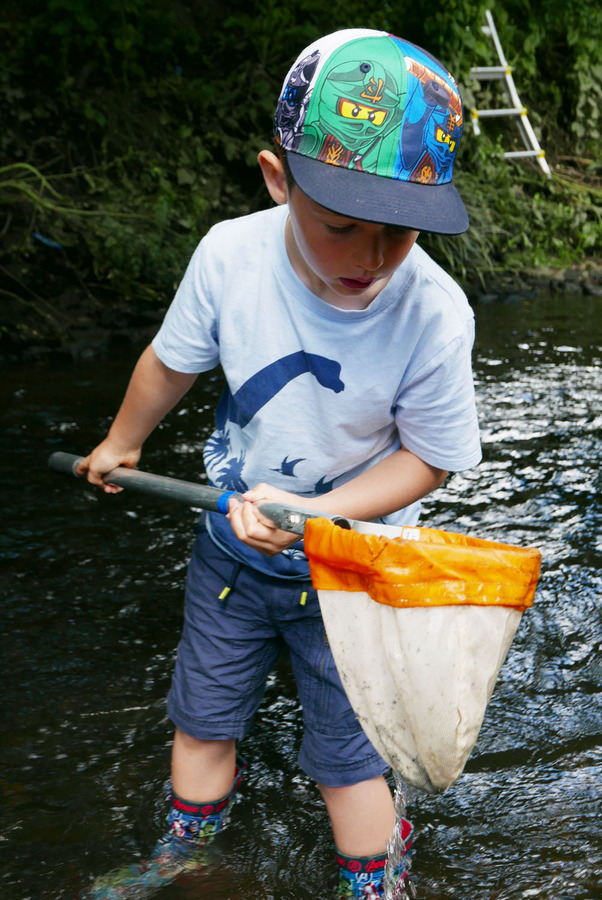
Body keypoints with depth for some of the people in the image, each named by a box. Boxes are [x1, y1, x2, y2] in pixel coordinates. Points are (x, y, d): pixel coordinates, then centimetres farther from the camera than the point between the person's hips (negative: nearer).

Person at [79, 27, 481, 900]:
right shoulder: (231, 254, -22)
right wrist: (121, 443, 17)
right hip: (232, 546, 4)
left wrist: (308, 516, -29)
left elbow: (430, 458, -16)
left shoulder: (434, 315, -29)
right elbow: (173, 362, -1)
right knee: (203, 717, 22)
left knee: (348, 753, 12)